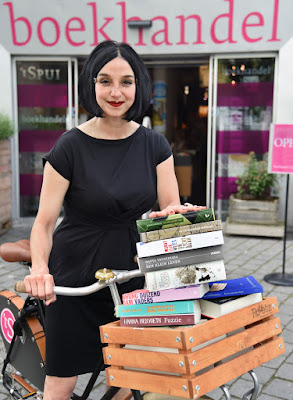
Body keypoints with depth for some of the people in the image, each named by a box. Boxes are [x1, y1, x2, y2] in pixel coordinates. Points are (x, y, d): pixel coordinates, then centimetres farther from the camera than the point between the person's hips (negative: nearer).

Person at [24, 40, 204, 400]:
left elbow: (171, 207, 0)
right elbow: (44, 221, -10)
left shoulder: (154, 145, 1)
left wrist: (175, 212, -24)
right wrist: (39, 268, -29)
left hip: (133, 274, 3)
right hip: (74, 278, -3)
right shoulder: (71, 146, -9)